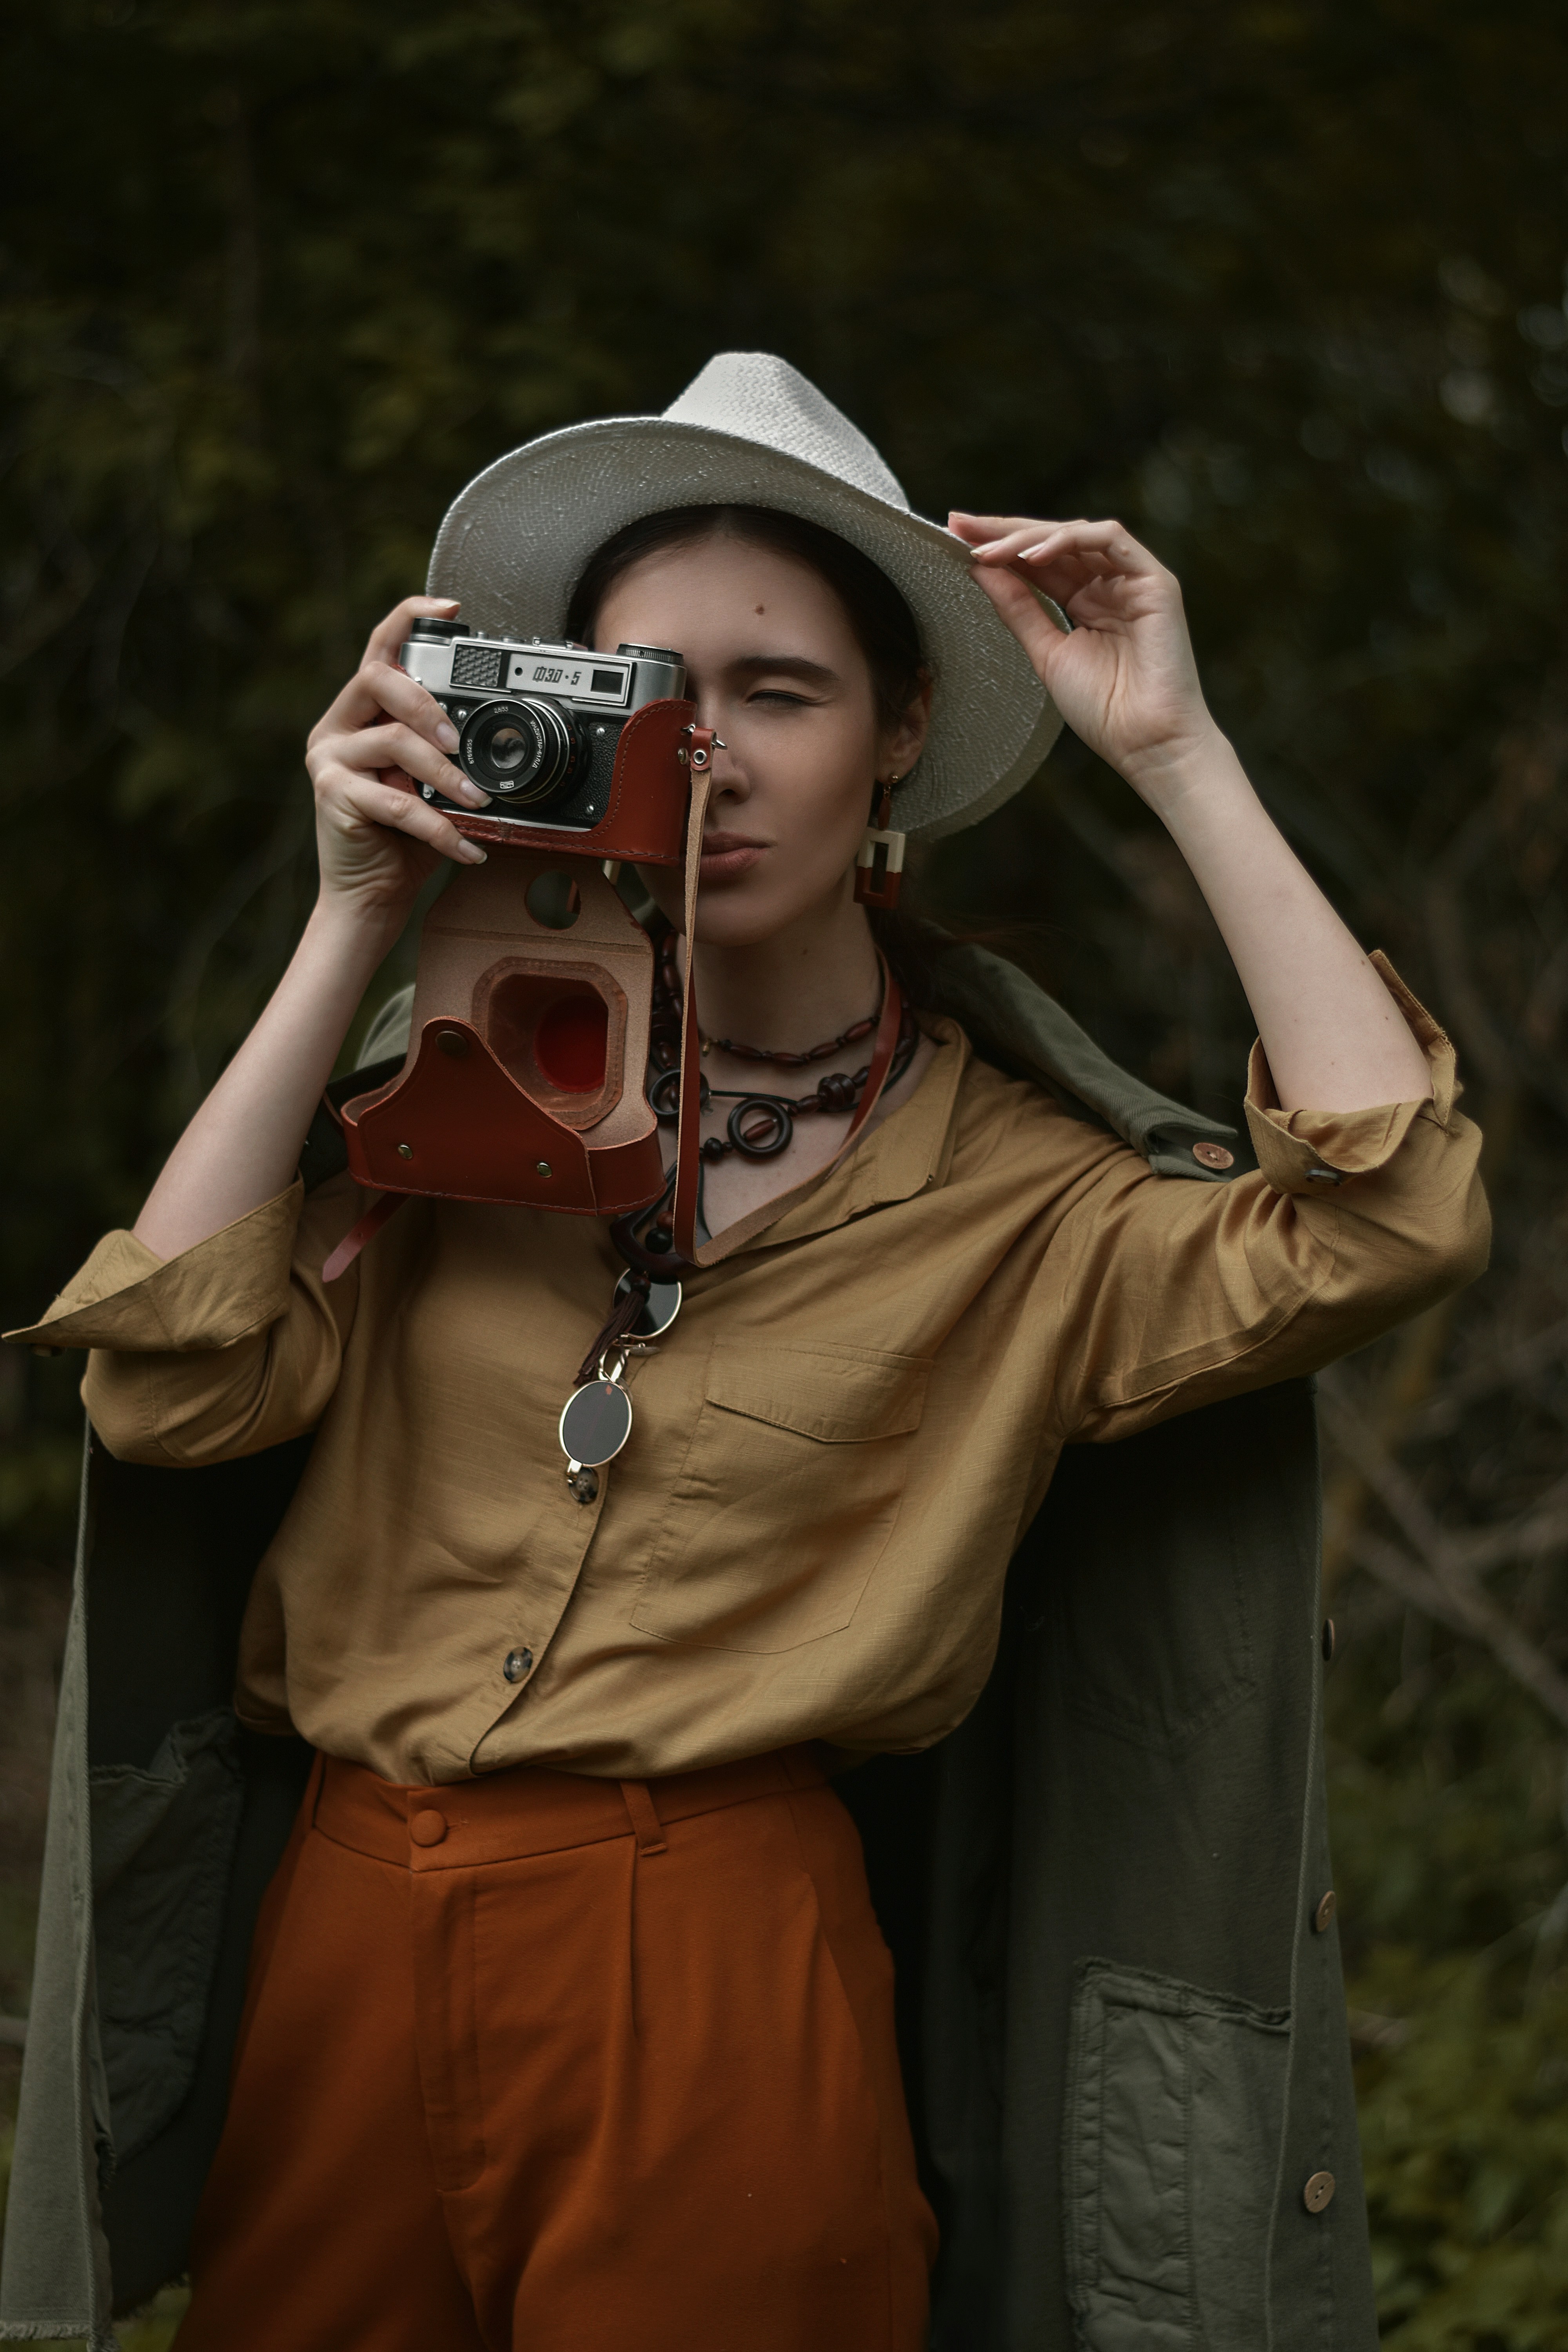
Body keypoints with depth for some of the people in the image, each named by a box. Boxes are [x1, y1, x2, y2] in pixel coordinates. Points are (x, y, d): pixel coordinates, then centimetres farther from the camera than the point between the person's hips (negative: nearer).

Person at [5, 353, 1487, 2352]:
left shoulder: (1008, 1203, -1)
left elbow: (1388, 1220, -17)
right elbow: (171, 1383, -4)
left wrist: (1178, 756, -11)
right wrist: (354, 919, -5)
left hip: (714, 1972, -3)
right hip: (349, 1941, 3)